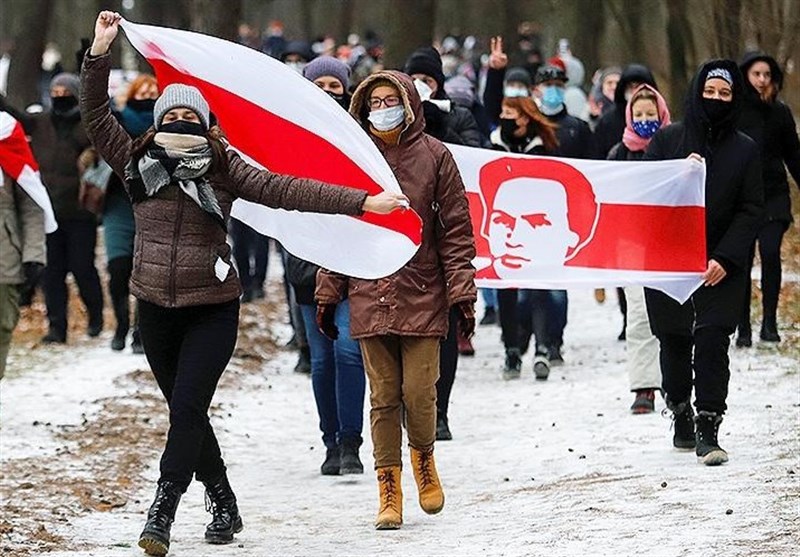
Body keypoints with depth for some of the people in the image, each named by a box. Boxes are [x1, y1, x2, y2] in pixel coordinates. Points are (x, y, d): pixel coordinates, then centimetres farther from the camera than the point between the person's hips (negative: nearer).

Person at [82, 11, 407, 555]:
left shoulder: (224, 169, -5)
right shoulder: (138, 163, 1)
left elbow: (285, 190, -9)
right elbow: (97, 117, -4)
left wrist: (361, 202, -16)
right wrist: (100, 54, -14)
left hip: (212, 310, -3)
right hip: (156, 308, 3)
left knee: (187, 409, -13)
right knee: (186, 413, 11)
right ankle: (224, 506, 26)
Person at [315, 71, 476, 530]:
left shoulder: (433, 156, 1)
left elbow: (456, 230, 0)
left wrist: (461, 292, -5)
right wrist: (328, 293, 8)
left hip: (422, 297, -2)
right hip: (370, 298, 2)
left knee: (420, 393, -5)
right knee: (384, 397, 2)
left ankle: (424, 458, 24)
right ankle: (389, 490, 10)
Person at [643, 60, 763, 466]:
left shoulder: (745, 149, 3)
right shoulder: (667, 140, 3)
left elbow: (751, 210, 0)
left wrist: (725, 259, -11)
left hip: (721, 267, -1)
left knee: (712, 341, -12)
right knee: (674, 342, 8)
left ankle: (708, 431, -12)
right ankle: (681, 415, 28)